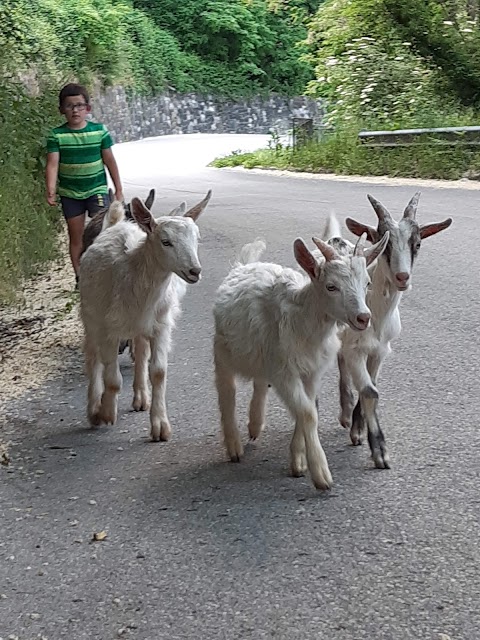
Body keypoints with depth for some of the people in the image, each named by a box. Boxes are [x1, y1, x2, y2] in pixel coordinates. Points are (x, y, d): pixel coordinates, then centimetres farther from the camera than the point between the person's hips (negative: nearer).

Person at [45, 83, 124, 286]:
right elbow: (53, 164, -13)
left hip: (97, 189, -1)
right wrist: (51, 190, -27)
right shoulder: (57, 135, -6)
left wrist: (118, 189, 4)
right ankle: (79, 277, 21)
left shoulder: (100, 131, -4)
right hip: (70, 193, 1)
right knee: (75, 236, 10)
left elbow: (110, 161, 1)